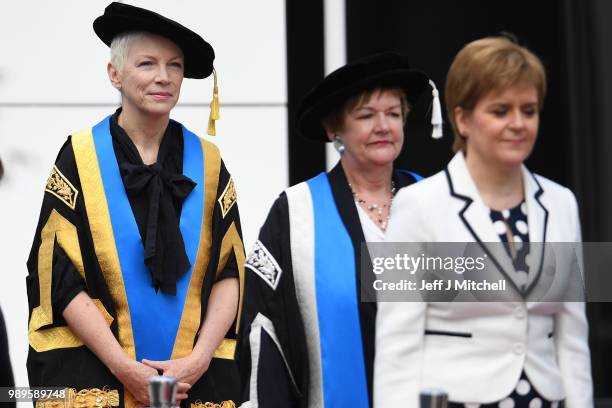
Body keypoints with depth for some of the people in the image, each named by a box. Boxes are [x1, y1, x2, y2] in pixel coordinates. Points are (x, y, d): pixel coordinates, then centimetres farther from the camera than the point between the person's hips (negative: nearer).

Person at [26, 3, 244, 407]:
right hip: (95, 376, -2)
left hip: (197, 376, 2)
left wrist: (199, 359, -11)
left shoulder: (208, 163, 5)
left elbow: (230, 271, 2)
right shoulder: (80, 158, -2)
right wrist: (123, 367, -14)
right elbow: (59, 275, -7)